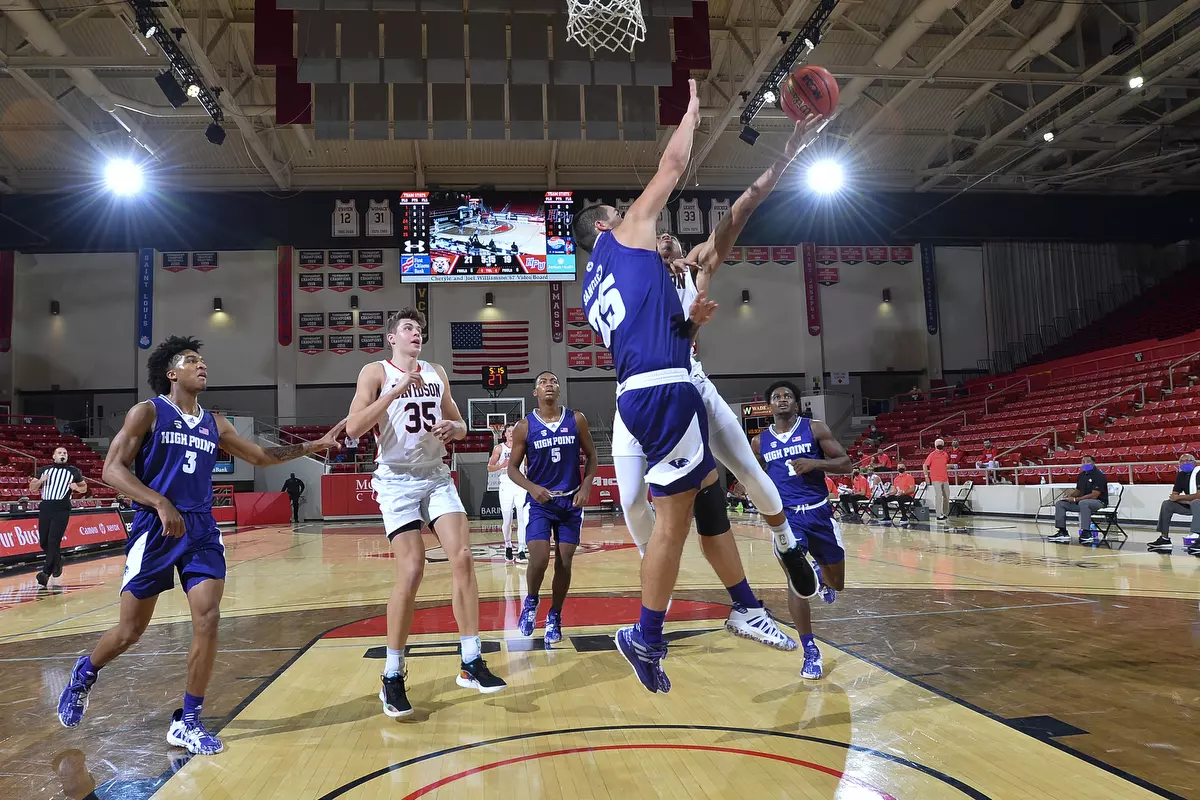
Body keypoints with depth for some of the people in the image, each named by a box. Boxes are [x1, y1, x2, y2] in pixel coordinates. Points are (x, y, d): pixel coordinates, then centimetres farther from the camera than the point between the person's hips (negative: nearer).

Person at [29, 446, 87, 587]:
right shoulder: (44, 469, 14)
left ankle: (46, 573, -9)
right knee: (43, 542, 7)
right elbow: (32, 488, 15)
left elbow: (84, 487, 17)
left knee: (53, 541, -11)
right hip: (45, 507, 3)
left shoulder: (73, 471, 8)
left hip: (62, 509, -3)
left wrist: (76, 488, -5)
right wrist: (40, 481, -6)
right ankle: (57, 561, 33)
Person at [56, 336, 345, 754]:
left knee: (207, 620, -9)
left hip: (201, 531, 4)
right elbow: (113, 470, -10)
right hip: (155, 530, -4)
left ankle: (187, 721, 5)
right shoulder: (147, 413, -3)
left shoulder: (215, 425, 12)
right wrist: (160, 503, -23)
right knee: (130, 630, 6)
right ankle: (84, 674, 40)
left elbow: (261, 456, 21)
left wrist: (314, 446, 15)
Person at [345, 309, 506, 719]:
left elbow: (460, 425, 20)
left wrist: (453, 428, -4)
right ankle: (392, 677, 3)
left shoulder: (437, 373, 13)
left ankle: (471, 664, 1)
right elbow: (353, 428, -16)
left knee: (462, 556, -9)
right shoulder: (376, 372, -2)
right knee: (411, 571, -13)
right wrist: (398, 390, -22)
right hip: (397, 481, -5)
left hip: (437, 478, 5)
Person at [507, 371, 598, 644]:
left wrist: (586, 487, -7)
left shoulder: (576, 420, -1)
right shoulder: (525, 426, -5)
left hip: (571, 501, 2)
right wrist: (532, 487, -18)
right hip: (539, 501, -2)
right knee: (539, 558, -16)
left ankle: (555, 617, 22)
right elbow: (512, 468, 0)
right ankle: (530, 603, 14)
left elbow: (591, 456, 7)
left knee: (564, 562, 3)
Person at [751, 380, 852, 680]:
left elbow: (845, 464, -3)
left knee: (837, 584, 13)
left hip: (819, 512, 0)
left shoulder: (815, 429, -1)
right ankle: (810, 652, -6)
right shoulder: (760, 441, 5)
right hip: (786, 515, 0)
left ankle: (821, 577, 53)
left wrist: (814, 463, -20)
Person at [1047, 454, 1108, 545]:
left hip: (1099, 502, -8)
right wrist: (1070, 494, -5)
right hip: (1082, 501, 8)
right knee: (1060, 504, -3)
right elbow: (1078, 491, 19)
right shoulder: (1081, 475, 10)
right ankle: (1062, 533, -6)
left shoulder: (1098, 475, -14)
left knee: (1083, 503, -40)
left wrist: (1075, 499, -20)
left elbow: (1094, 495, -21)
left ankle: (1086, 534, -39)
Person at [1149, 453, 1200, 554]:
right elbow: (1174, 495, 5)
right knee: (1167, 504, -2)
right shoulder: (1181, 475, 6)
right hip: (1190, 504, 8)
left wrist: (1179, 497, -16)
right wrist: (1187, 500, -15)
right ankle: (1164, 538, -5)